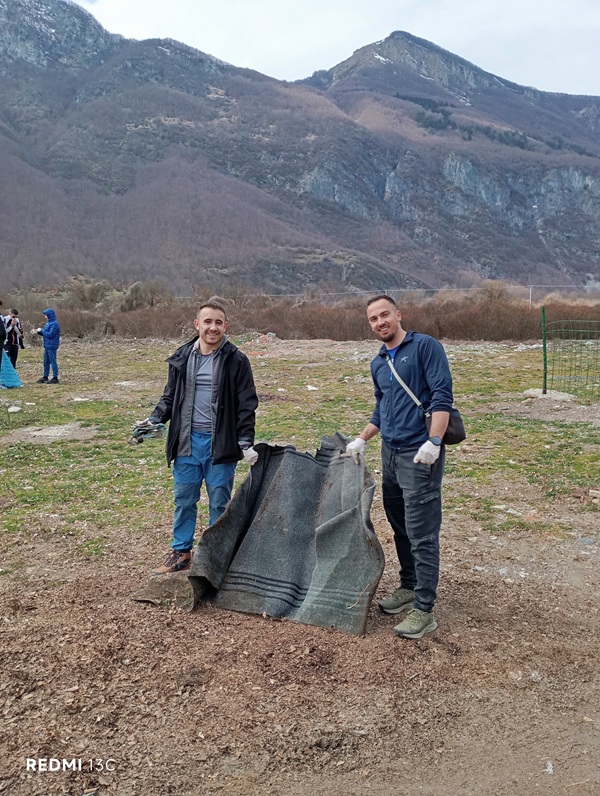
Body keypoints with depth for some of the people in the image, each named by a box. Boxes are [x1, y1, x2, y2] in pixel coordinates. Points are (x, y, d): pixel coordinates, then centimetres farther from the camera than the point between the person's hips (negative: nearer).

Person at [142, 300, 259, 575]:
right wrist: (154, 420, 0)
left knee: (219, 502, 8)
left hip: (220, 443, -3)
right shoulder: (181, 358, 4)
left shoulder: (236, 361, -6)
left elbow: (246, 405, -5)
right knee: (184, 499, 12)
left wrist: (245, 442, -11)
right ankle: (181, 552, 28)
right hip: (187, 441, 3)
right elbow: (170, 396, 15)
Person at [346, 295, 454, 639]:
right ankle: (409, 587, 33)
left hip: (419, 456, -8)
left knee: (421, 533, -4)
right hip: (390, 453, 8)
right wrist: (362, 439, 21)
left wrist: (433, 442, -24)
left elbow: (442, 395, -16)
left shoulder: (425, 346, -7)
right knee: (400, 527, 17)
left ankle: (424, 610, 4)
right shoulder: (378, 363, 16)